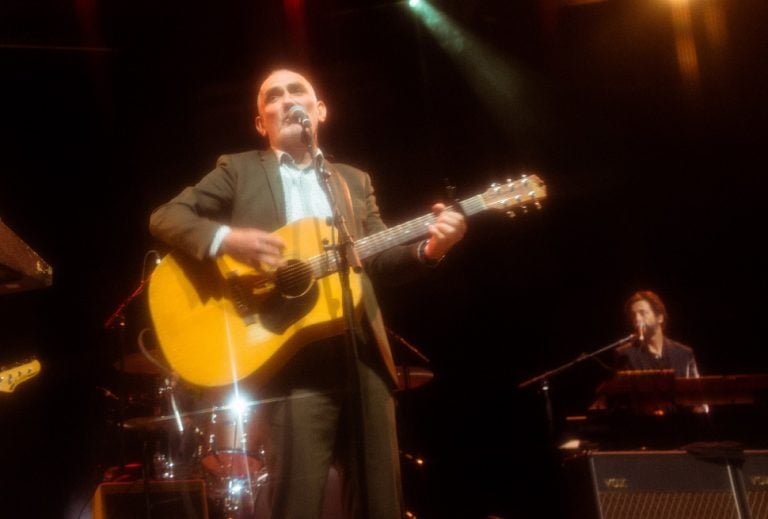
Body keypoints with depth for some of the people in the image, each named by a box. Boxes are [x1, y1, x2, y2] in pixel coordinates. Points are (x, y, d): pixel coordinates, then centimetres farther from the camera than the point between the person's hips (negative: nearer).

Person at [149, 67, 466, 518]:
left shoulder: (355, 181, 21)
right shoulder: (239, 170, 11)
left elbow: (379, 259, 14)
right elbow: (165, 217, 4)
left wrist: (429, 248, -6)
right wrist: (226, 238, -15)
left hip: (366, 356, 4)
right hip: (294, 361, -3)